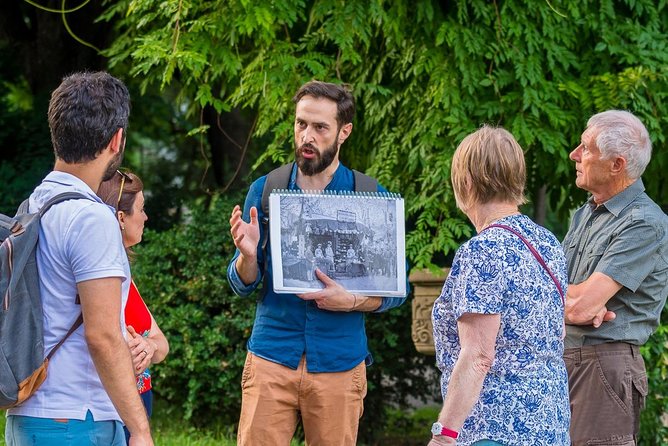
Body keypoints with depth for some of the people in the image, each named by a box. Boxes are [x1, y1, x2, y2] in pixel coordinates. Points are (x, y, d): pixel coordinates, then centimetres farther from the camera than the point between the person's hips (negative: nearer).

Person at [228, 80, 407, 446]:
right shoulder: (265, 190, 5)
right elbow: (243, 285, 6)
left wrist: (350, 301, -15)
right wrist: (248, 253, -16)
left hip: (339, 363, 0)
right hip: (271, 357, 1)